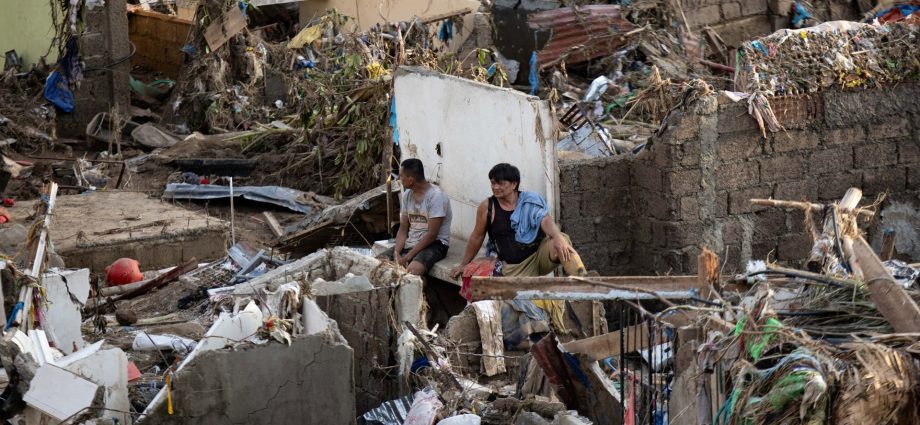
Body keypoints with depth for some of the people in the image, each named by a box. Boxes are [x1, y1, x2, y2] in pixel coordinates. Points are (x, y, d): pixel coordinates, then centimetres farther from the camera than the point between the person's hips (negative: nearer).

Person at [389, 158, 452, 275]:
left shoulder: (436, 196, -16)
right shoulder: (407, 195, 7)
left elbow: (431, 235, -19)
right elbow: (403, 229, 8)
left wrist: (407, 257, -21)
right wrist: (397, 253, -10)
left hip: (434, 244, -7)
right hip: (410, 243, 7)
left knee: (413, 269, -36)